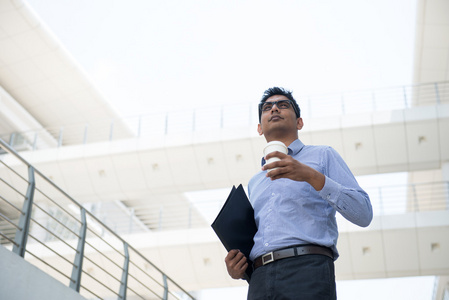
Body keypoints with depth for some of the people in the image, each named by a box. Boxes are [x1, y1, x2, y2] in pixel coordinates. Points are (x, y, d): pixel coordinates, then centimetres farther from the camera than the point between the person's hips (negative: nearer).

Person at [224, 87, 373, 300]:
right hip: (260, 280, 4)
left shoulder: (322, 156, 15)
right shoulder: (255, 183, 29)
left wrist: (311, 176, -10)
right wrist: (235, 267, 8)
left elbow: (363, 214, 2)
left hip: (307, 268, -4)